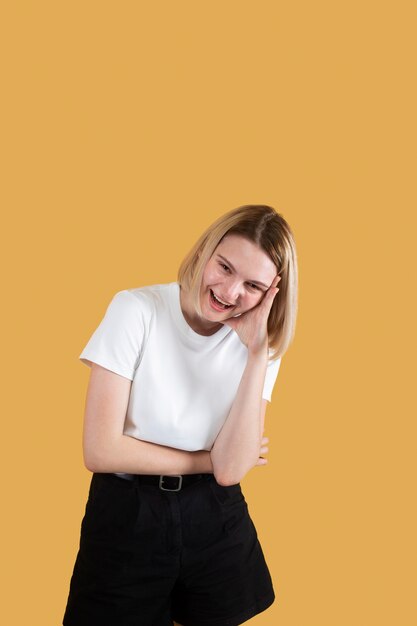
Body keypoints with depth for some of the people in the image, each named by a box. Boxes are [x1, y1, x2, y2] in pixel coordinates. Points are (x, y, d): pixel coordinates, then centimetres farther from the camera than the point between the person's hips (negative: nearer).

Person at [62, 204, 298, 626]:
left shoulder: (260, 344, -5)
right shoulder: (136, 310, -15)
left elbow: (230, 469, -16)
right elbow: (101, 451, -18)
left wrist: (257, 353, -21)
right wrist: (209, 460, -9)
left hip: (217, 517, 3)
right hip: (126, 516, -2)